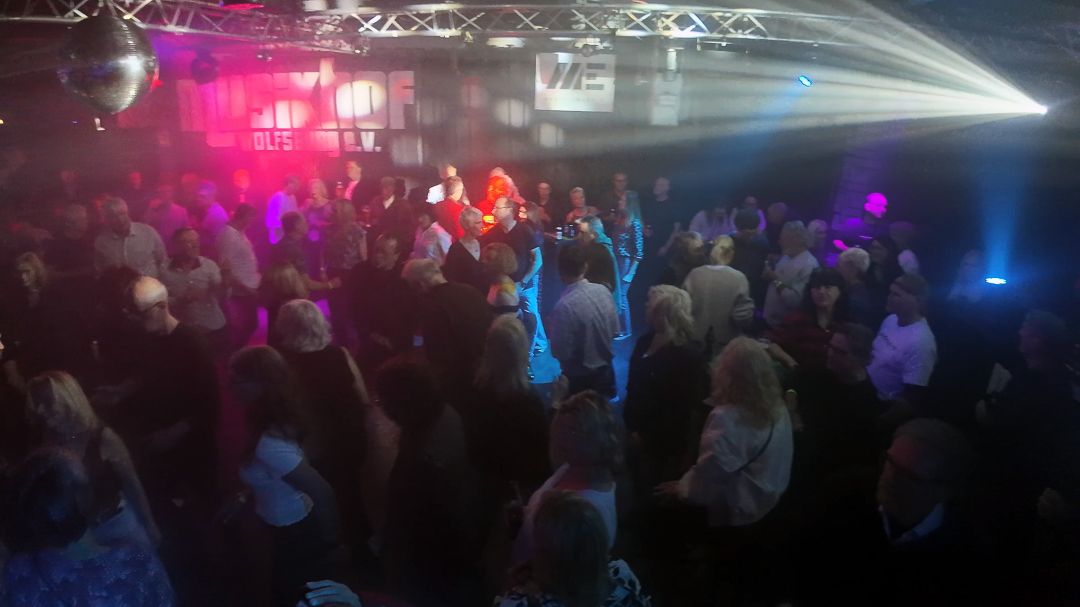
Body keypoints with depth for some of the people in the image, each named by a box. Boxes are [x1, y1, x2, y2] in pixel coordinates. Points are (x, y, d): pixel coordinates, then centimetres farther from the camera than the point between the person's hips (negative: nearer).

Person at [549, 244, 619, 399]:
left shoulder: (565, 305, -29)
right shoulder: (603, 290, -11)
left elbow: (561, 352, -21)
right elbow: (615, 332, 1)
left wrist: (550, 330, -5)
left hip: (579, 380, -5)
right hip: (606, 372, 5)